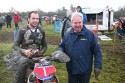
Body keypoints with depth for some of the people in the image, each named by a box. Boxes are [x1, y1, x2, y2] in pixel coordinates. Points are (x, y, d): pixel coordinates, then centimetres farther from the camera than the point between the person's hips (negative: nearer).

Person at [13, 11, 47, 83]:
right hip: (25, 56, -2)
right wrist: (24, 51, -17)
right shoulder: (22, 31, -2)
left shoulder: (41, 31, 8)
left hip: (37, 57, 2)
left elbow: (45, 46, 15)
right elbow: (16, 45, 2)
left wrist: (41, 52, -6)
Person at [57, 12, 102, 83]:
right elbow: (62, 46, 16)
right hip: (71, 70, 3)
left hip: (85, 71, -3)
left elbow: (97, 51, -7)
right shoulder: (67, 35, 3)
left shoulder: (90, 34, -8)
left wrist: (98, 66, -12)